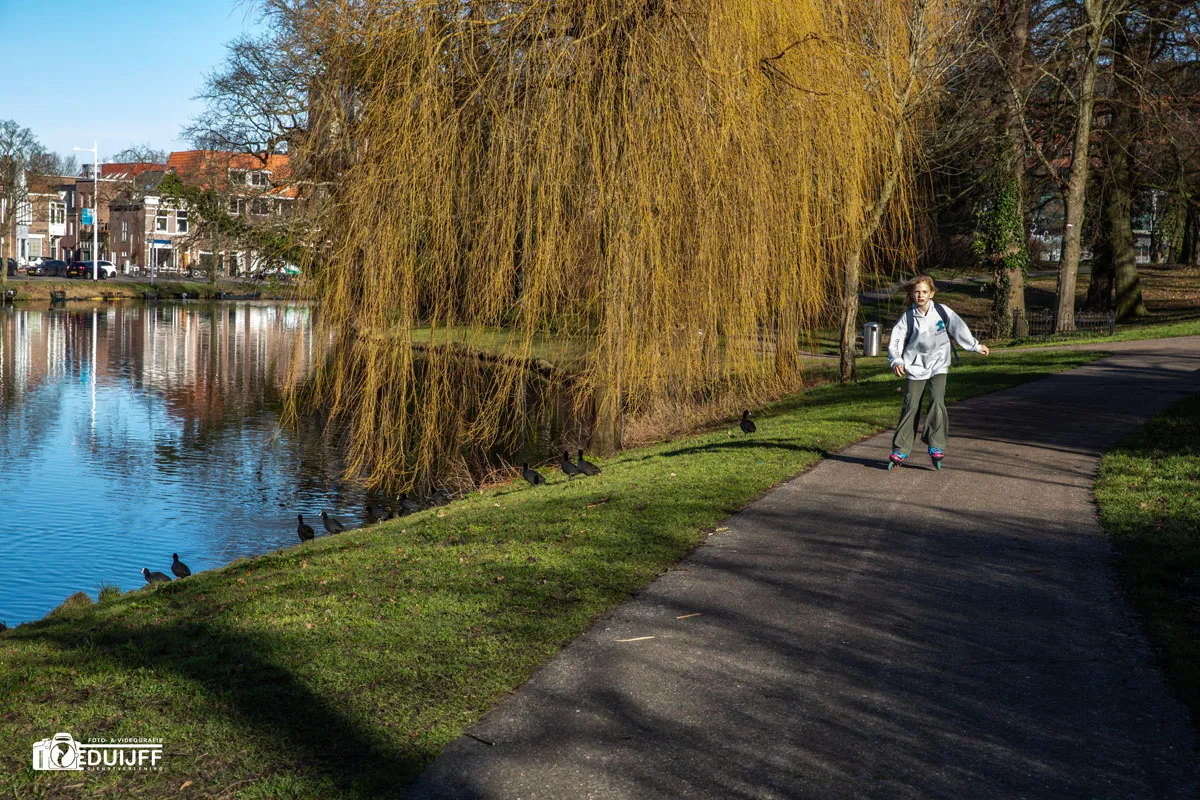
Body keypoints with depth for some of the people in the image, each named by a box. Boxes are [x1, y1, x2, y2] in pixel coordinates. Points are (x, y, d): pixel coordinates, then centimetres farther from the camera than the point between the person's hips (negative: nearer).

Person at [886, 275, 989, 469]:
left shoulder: (941, 311, -3)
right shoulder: (907, 318, -4)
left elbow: (958, 329, 8)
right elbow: (895, 342, -6)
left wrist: (975, 346, 14)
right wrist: (896, 361, -23)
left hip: (938, 365, 0)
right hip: (916, 367, 0)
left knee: (937, 402, -18)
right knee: (910, 408, -2)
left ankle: (936, 446, -9)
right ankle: (900, 451, 6)